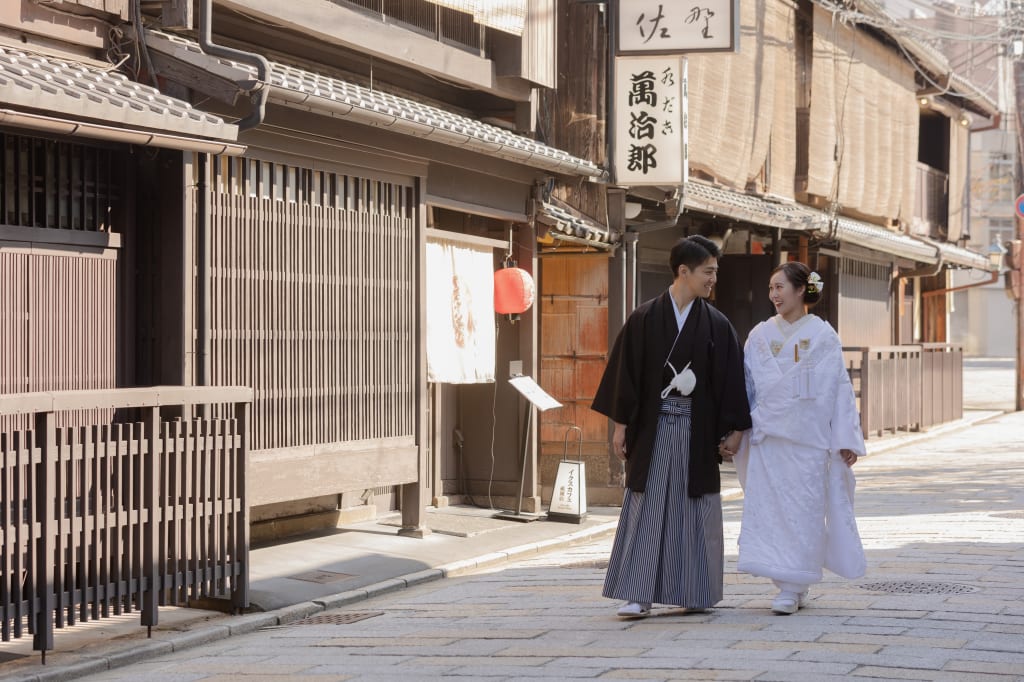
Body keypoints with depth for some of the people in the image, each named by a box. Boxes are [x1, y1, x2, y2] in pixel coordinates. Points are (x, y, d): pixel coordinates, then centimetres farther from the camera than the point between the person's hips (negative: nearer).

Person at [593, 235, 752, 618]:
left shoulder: (717, 325, 4)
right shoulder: (644, 320, 0)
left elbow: (731, 378, 4)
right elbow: (626, 372, 1)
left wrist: (733, 428, -1)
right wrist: (621, 424, -2)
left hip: (698, 429, 1)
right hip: (653, 426, -1)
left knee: (696, 510, 5)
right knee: (647, 508, -2)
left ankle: (694, 593, 14)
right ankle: (639, 594, -1)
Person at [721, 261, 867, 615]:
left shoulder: (822, 335, 0)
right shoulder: (760, 335, 8)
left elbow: (839, 388, -2)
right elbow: (745, 386, 10)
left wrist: (846, 440, -6)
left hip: (806, 437, -3)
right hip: (767, 436, 3)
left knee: (801, 509, -4)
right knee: (766, 506, 0)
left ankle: (792, 589, 1)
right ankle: (791, 585, 9)